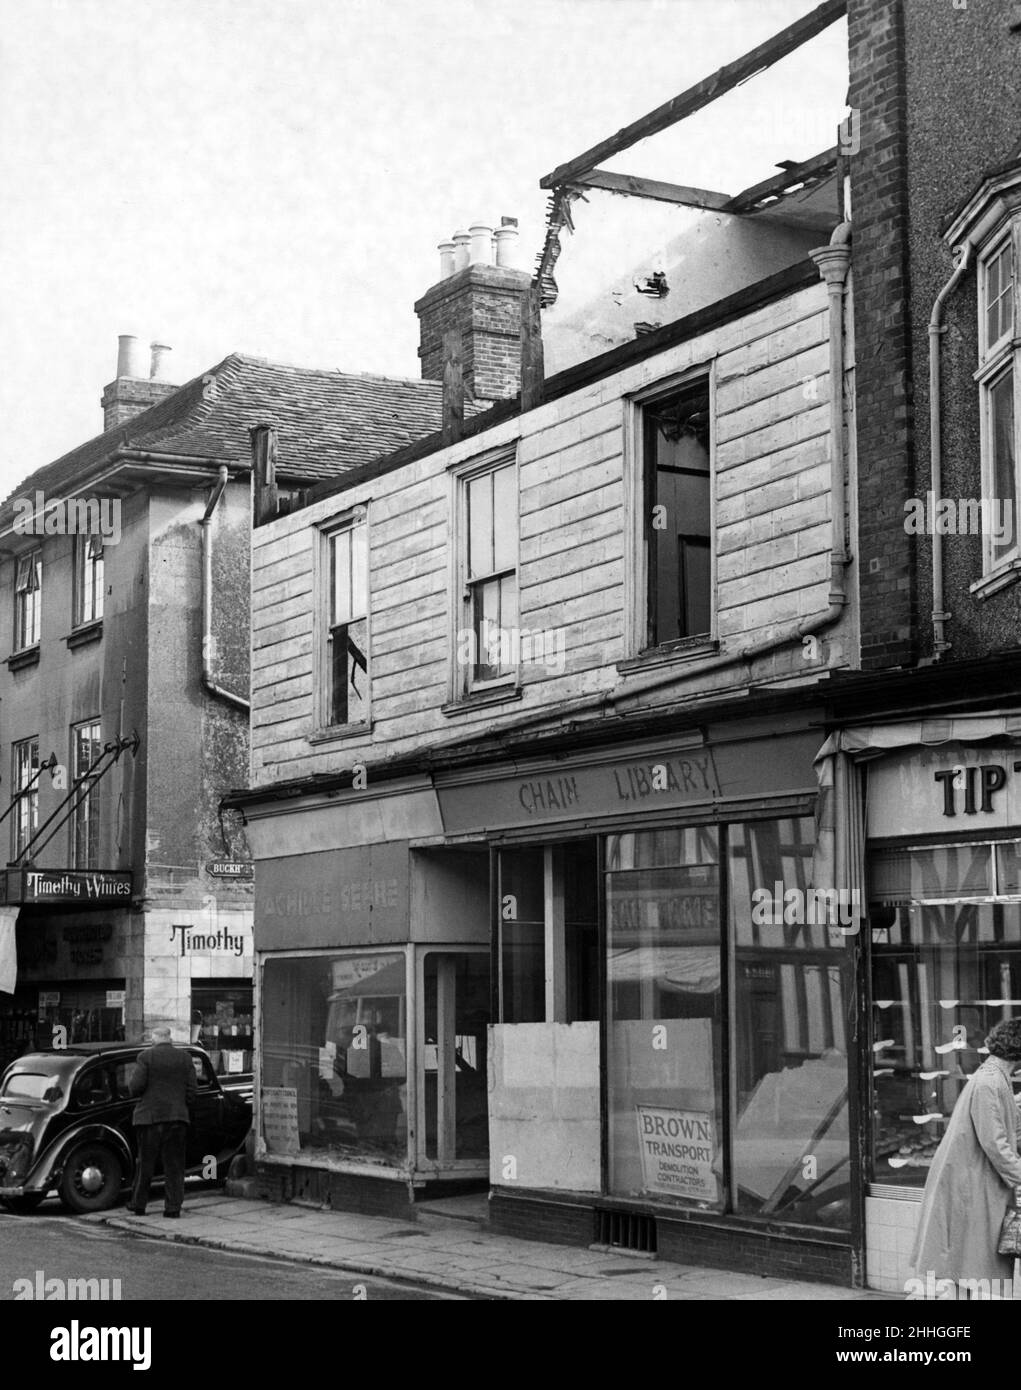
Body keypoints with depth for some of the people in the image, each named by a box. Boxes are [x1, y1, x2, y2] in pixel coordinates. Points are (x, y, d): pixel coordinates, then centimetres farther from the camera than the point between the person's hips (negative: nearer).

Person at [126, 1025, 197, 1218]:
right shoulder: (184, 1058, 6)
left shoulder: (146, 1057, -4)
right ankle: (173, 1207, 2)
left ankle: (138, 1205, 14)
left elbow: (135, 1087, -9)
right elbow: (192, 1090, 4)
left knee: (145, 1163, 8)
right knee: (174, 1165, 5)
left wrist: (133, 1076, 11)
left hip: (150, 1116, -2)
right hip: (178, 1116, 2)